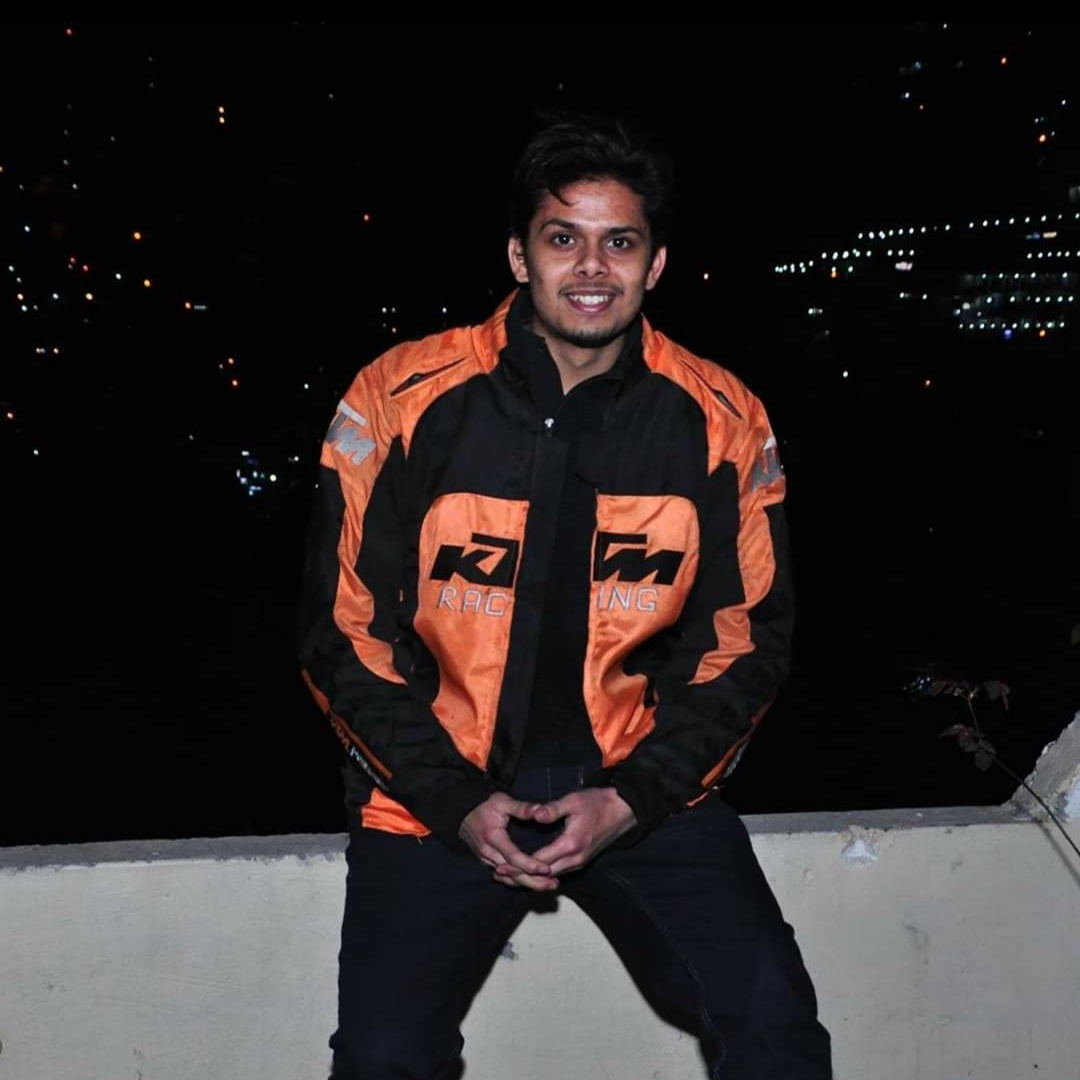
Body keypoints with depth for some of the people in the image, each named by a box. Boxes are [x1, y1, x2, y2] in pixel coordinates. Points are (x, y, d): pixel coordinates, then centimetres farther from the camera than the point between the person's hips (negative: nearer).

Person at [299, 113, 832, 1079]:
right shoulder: (401, 401, -10)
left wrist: (631, 799, -9)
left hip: (640, 782, 1)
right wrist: (456, 801, -10)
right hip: (439, 784, 0)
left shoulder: (723, 421, -5)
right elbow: (345, 630, -3)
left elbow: (747, 639, 1)